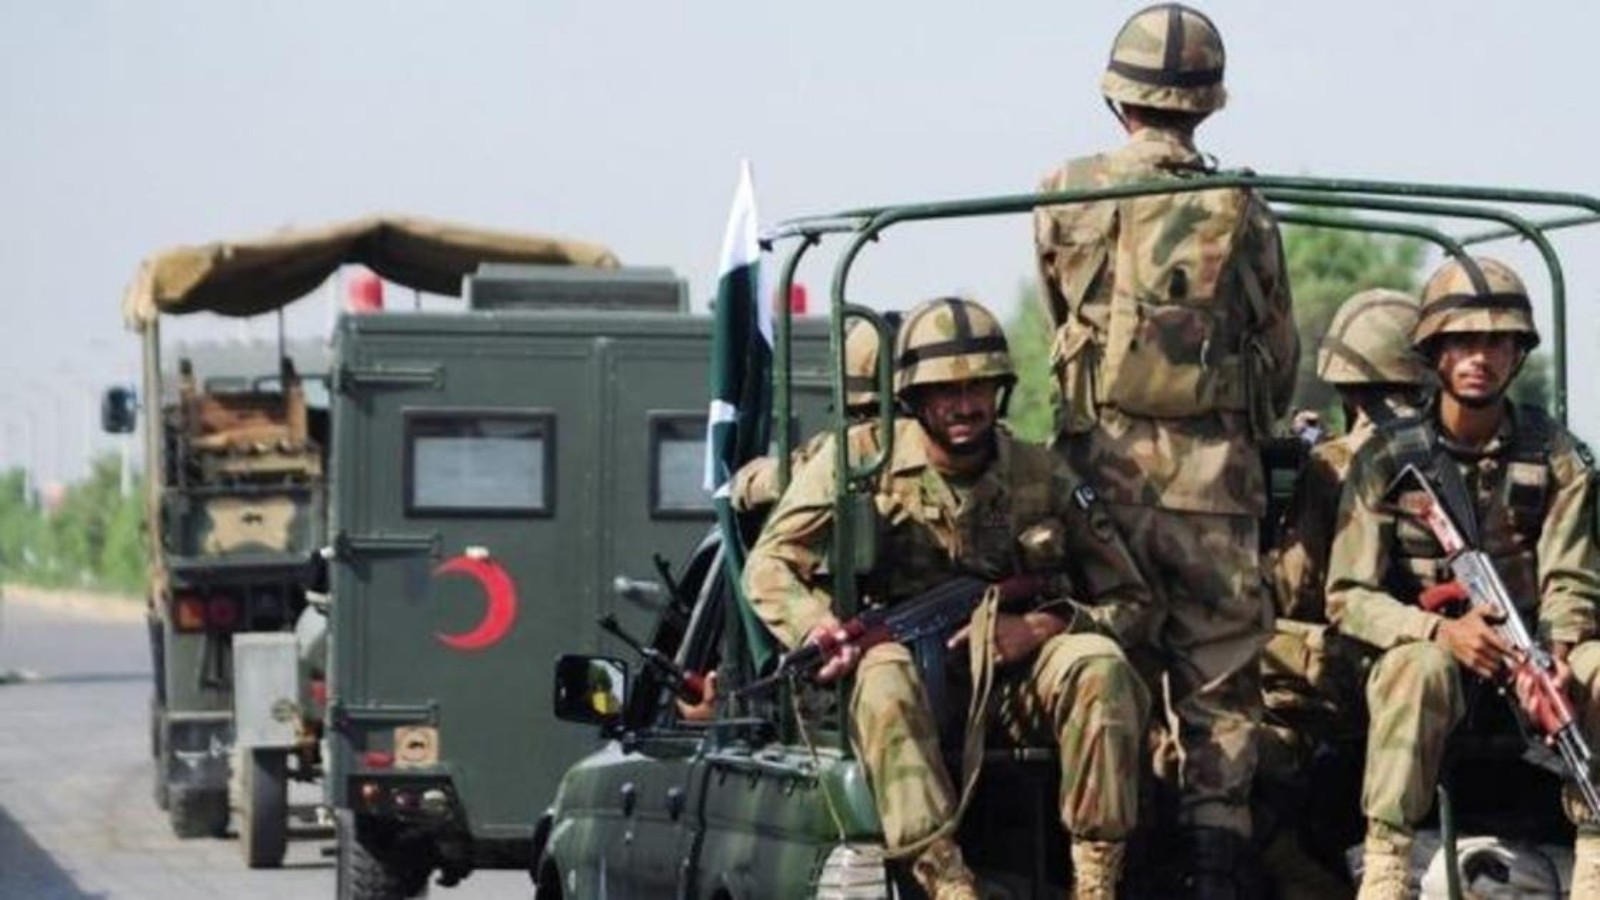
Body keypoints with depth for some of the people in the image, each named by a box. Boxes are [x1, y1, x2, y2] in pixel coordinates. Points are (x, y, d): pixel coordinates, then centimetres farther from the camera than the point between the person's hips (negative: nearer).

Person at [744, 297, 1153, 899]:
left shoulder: (1044, 479, 3)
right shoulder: (863, 459, 0)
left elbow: (1128, 600, 6)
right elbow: (770, 566, 0)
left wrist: (1041, 627, -14)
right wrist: (817, 629, -23)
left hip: (1014, 685, 2)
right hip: (915, 683, -1)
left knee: (1098, 663, -29)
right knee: (885, 672, -37)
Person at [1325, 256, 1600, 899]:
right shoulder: (1387, 459, -4)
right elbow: (1347, 598, -7)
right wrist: (1441, 631, -25)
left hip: (1531, 655, 2)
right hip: (1427, 646, -2)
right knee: (1420, 667, -37)